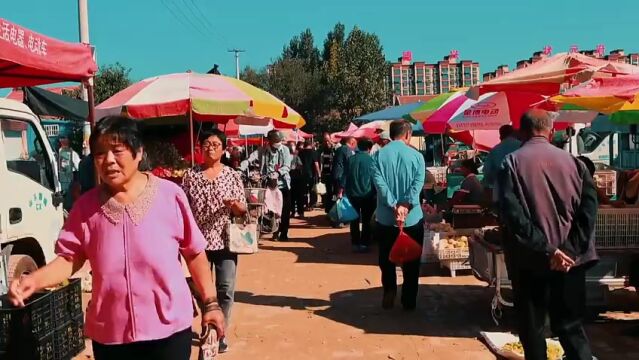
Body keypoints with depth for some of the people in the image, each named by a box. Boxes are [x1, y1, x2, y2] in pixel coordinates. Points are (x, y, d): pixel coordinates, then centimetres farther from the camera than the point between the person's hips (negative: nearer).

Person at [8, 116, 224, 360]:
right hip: (109, 334, 3)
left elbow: (194, 253, -2)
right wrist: (33, 280, -16)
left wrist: (210, 303, 2)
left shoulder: (170, 195, -9)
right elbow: (69, 258, 2)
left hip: (168, 328, -2)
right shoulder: (86, 206, -2)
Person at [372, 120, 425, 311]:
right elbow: (418, 183, -16)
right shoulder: (416, 156, -2)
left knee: (386, 259, 18)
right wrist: (406, 205, -22)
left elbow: (379, 182, -14)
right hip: (412, 218, 0)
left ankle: (389, 291, 11)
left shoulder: (378, 155, -1)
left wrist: (394, 206, -18)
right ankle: (409, 301, 17)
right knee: (411, 263, 11)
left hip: (385, 218, 1)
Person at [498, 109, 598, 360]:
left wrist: (547, 249, -14)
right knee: (570, 324, 14)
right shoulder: (572, 161, 2)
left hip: (530, 259, -2)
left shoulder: (512, 163, -6)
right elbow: (589, 208, -5)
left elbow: (512, 214, -17)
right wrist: (572, 250, -7)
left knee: (532, 326, 12)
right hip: (570, 258, 2)